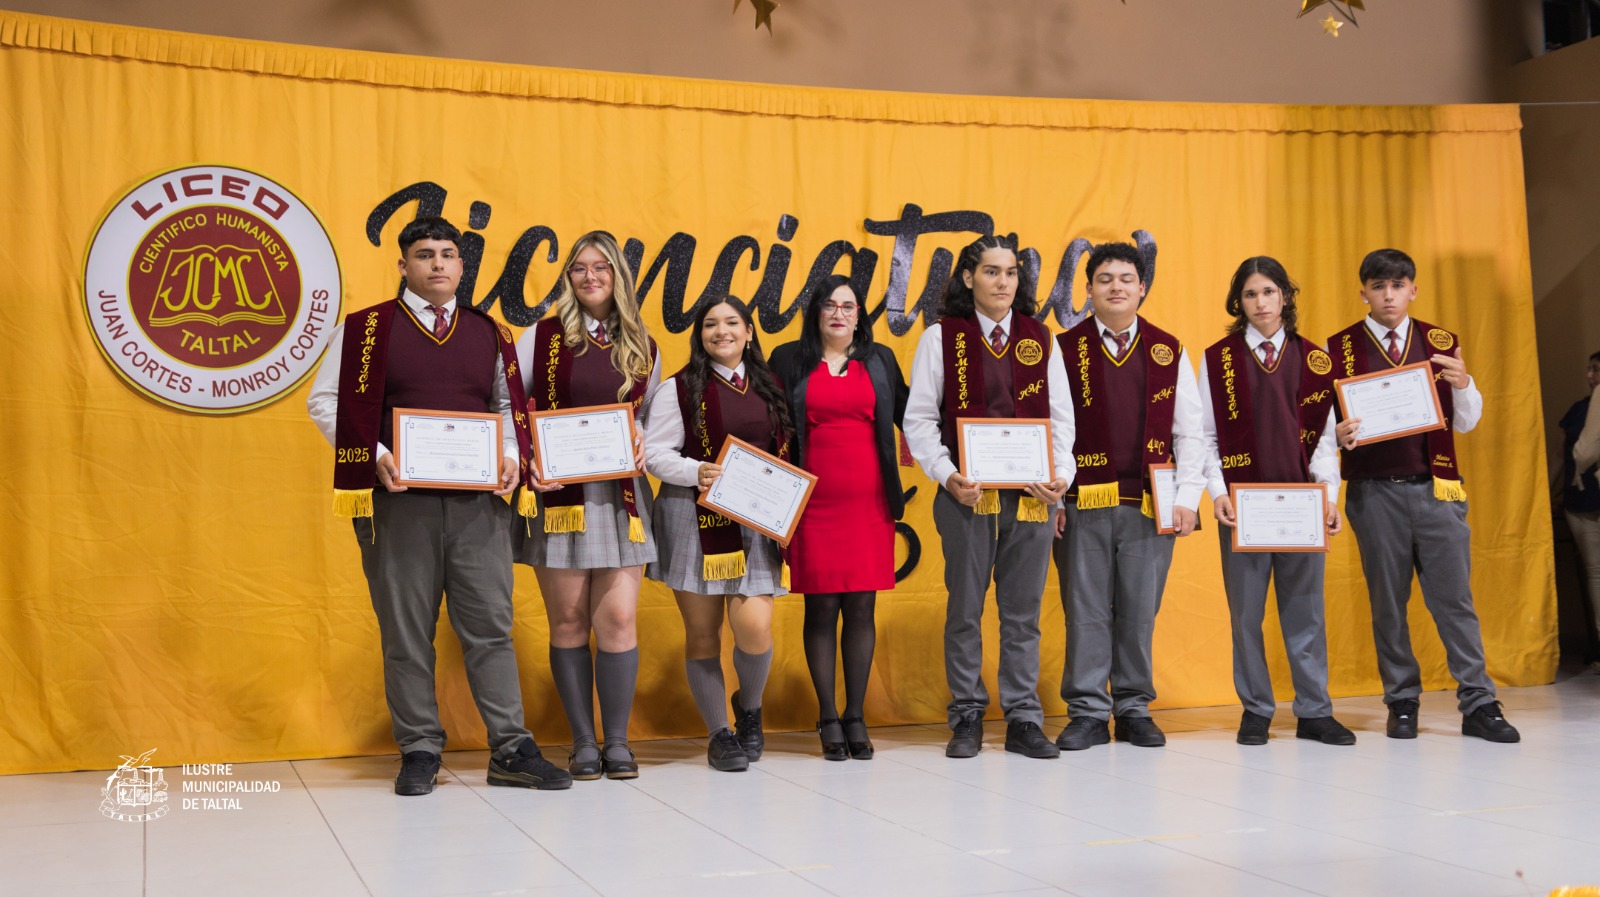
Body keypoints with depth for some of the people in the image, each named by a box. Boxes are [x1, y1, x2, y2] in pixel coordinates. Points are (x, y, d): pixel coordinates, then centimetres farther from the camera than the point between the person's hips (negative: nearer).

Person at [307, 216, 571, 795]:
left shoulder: (489, 333, 13)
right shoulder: (367, 329, 3)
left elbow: (510, 405, 20)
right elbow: (324, 401, 2)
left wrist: (513, 456, 0)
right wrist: (373, 456, -11)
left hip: (479, 502, 2)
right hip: (399, 502, -2)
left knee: (490, 624, 2)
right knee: (406, 631, 3)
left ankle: (512, 751, 6)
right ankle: (419, 752, 13)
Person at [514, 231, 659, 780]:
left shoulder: (644, 349, 11)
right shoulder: (542, 337, 3)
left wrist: (644, 447, -1)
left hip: (621, 495, 2)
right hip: (558, 493, -1)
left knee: (618, 619, -4)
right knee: (568, 621, 2)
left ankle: (617, 741, 8)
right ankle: (583, 743, 12)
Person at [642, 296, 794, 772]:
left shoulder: (769, 388, 13)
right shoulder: (678, 389, 1)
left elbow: (785, 450, 19)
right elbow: (654, 452, -4)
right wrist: (697, 472, -20)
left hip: (756, 522, 2)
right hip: (697, 521, -2)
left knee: (754, 625, -11)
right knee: (702, 631, 3)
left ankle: (749, 706, 20)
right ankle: (720, 733, 17)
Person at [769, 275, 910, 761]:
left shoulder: (879, 360, 13)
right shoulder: (789, 360, 7)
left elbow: (906, 415, 16)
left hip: (869, 501, 2)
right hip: (814, 501, -2)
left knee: (861, 608, 3)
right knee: (821, 608, 0)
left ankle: (856, 717, 12)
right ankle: (828, 718, 9)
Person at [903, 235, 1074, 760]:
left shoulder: (1040, 339, 10)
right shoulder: (941, 337, 3)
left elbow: (1060, 417, 9)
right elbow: (919, 419, 0)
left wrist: (1061, 475, -7)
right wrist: (947, 475, -13)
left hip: (1030, 495, 2)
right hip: (967, 495, -2)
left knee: (1023, 612, 5)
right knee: (965, 609, 4)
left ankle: (1023, 720, 13)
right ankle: (967, 719, 15)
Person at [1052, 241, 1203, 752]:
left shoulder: (1169, 352, 10)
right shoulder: (1065, 350, 3)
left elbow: (1189, 431, 8)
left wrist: (1187, 496, -1)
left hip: (1152, 503, 2)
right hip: (1083, 504, -1)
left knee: (1140, 612, 5)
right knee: (1086, 611, 1)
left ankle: (1134, 710, 18)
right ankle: (1087, 713, 10)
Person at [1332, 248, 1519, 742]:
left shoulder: (1441, 343, 10)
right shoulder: (1341, 348, 4)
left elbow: (1465, 422, 9)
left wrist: (1463, 384, -11)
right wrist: (1340, 434, -19)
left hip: (1436, 487, 1)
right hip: (1374, 492, -1)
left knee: (1454, 596, -1)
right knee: (1387, 603, 5)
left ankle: (1478, 705, 3)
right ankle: (1402, 704, 14)